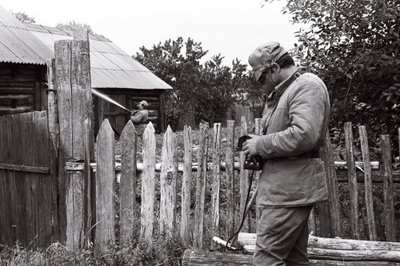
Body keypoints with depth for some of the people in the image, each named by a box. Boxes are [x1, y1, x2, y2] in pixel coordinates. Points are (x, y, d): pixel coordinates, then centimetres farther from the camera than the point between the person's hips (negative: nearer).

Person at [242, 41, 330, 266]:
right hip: (288, 188, 10)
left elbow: (304, 135, -25)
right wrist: (256, 148, 9)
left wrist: (261, 145, -14)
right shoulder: (282, 92, 20)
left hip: (290, 188, -10)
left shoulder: (307, 85, -11)